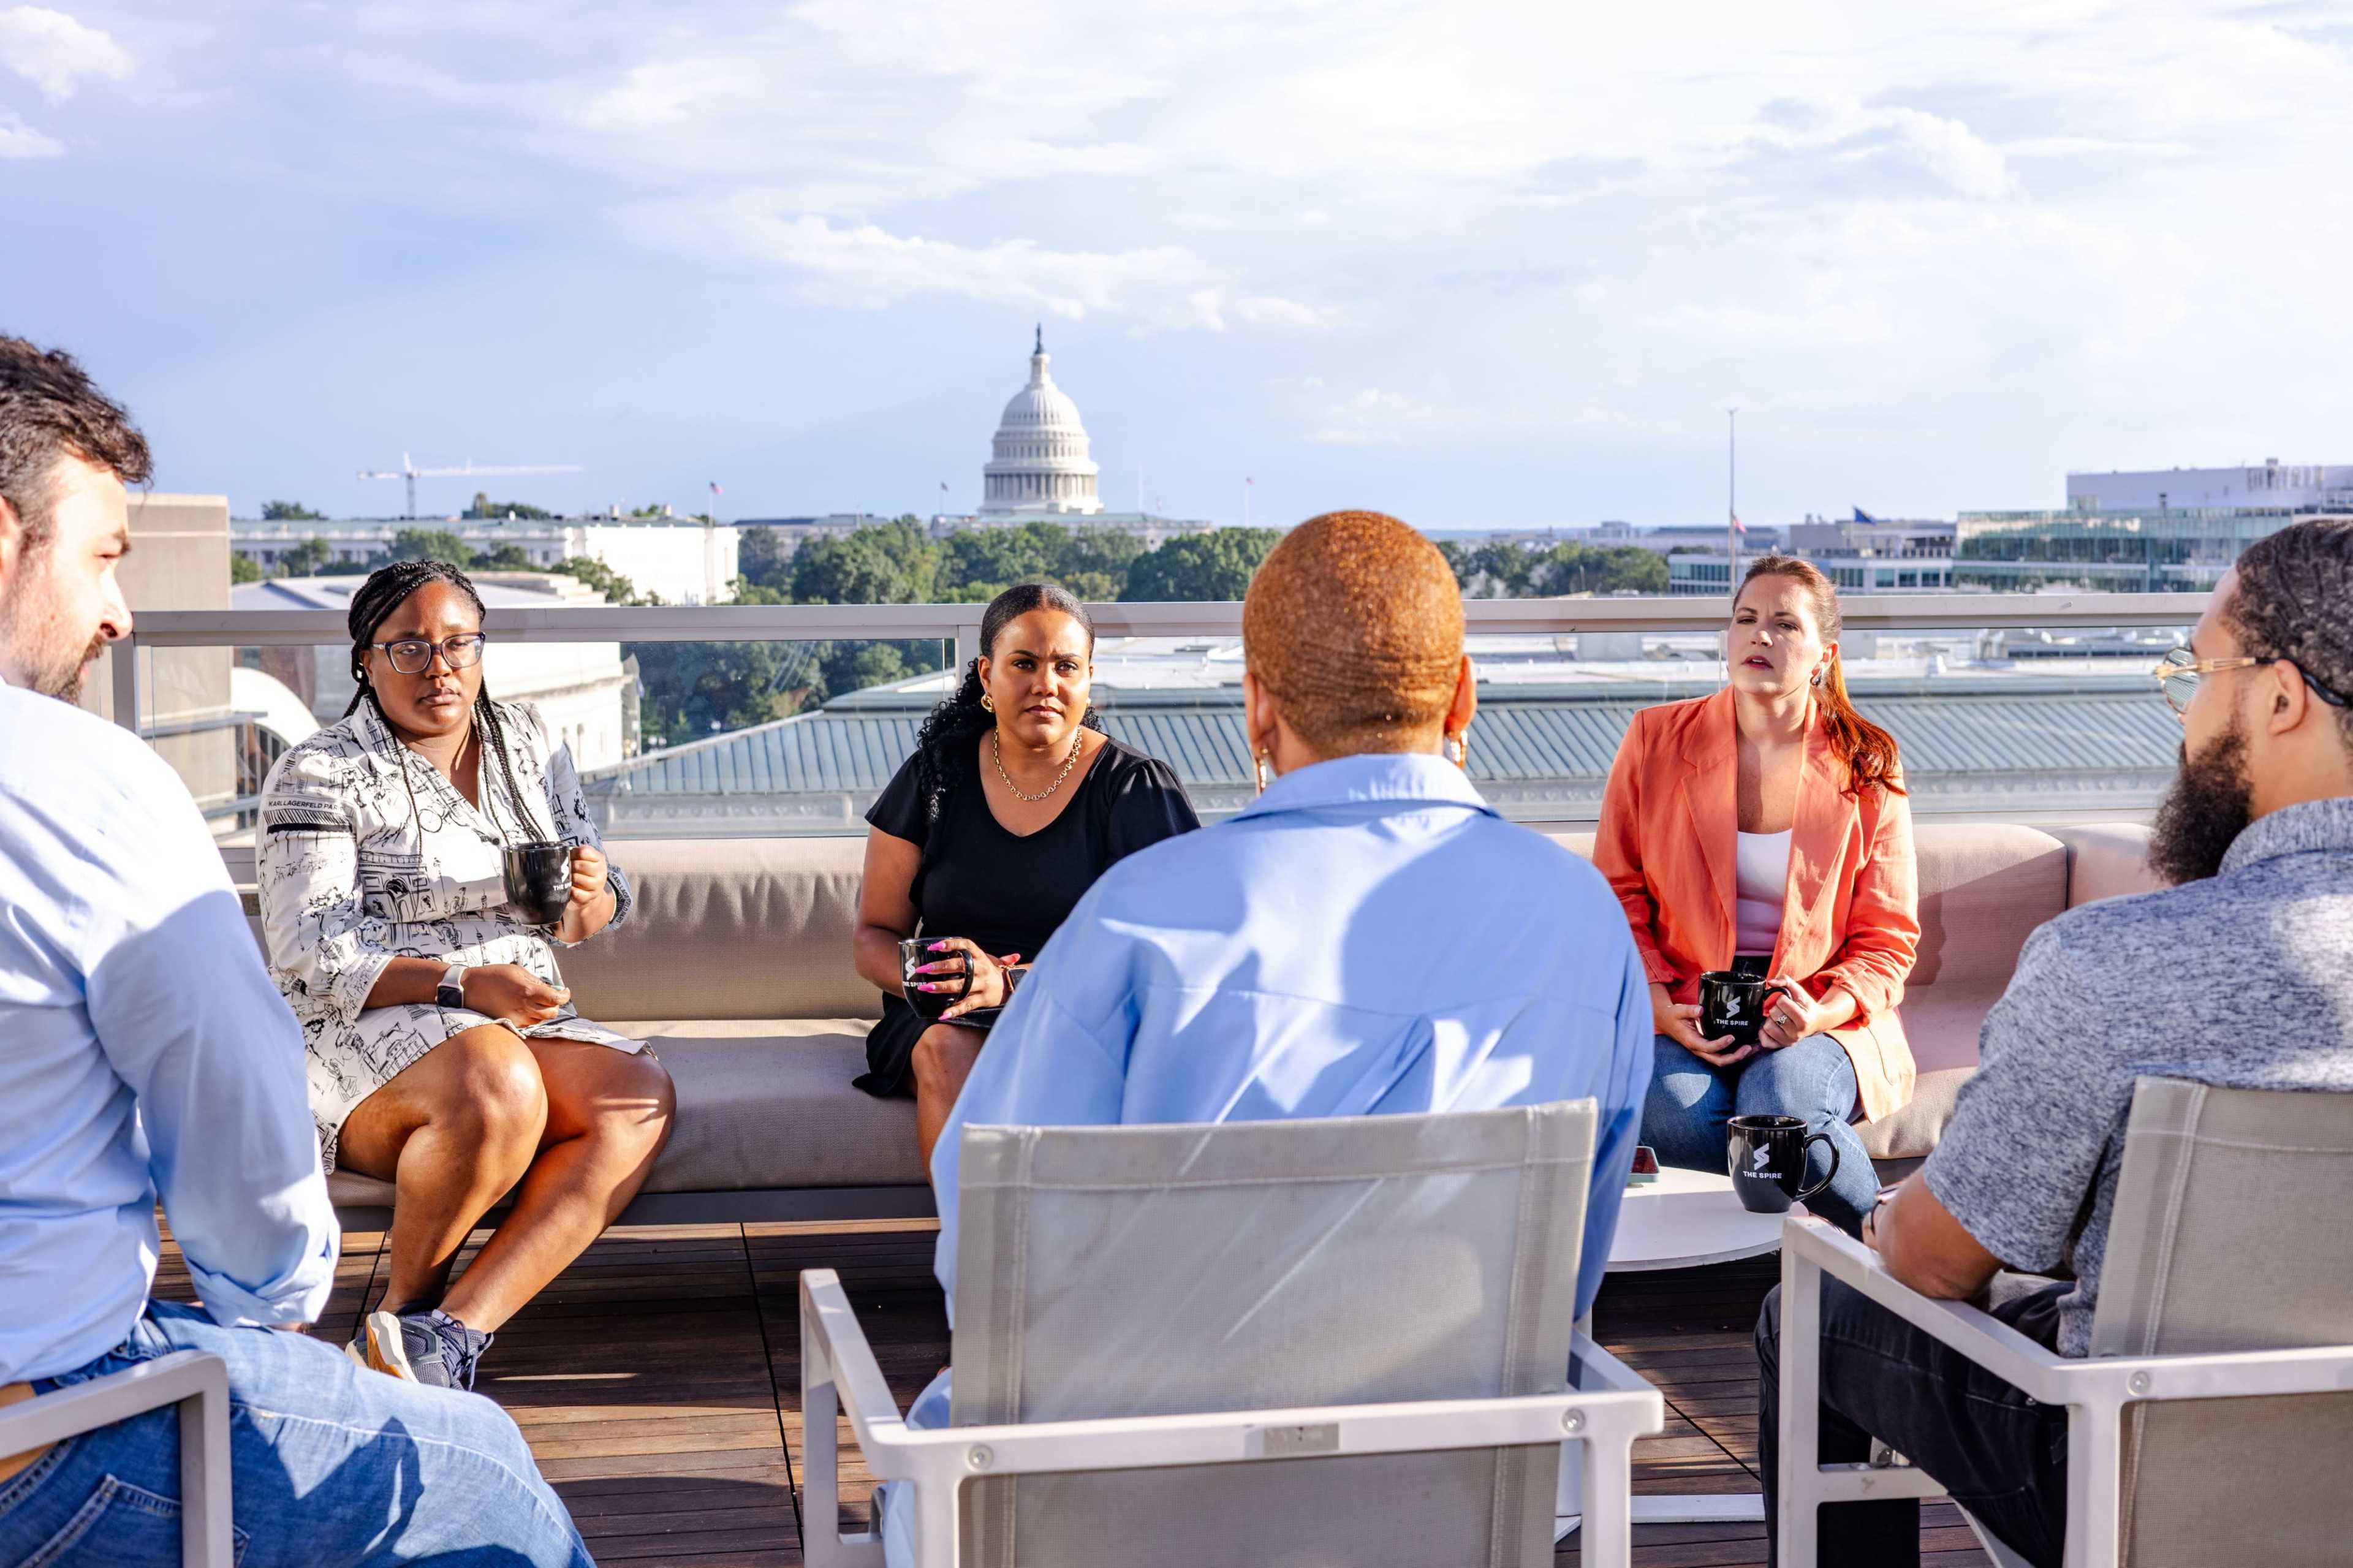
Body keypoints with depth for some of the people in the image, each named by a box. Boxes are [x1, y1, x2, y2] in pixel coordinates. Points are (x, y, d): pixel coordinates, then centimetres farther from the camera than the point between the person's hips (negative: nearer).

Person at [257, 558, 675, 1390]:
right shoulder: (318, 775, -2)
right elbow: (314, 961, -11)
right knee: (497, 1084, -38)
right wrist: (461, 985, -24)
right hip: (364, 1033, -5)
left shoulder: (530, 742, 14)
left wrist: (588, 897, -8)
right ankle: (403, 1309, -13)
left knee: (643, 1098, -25)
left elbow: (588, 920, 18)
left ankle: (450, 1332, -32)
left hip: (526, 1020, 6)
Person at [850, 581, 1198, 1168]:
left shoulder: (1138, 789, 0)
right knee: (949, 1051, -33)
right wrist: (927, 976, -14)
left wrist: (1012, 983, -22)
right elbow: (873, 936, 10)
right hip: (946, 1017, 2)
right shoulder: (936, 775, 8)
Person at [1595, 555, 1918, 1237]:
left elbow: (1887, 939, 5)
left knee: (1777, 1106, -34)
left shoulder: (1866, 770, 3)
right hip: (1681, 1013, 1)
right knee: (1672, 1110, -32)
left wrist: (1821, 1015, -16)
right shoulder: (1656, 741, 4)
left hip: (1823, 1019, -1)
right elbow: (1617, 896, 5)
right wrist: (1660, 1007, -12)